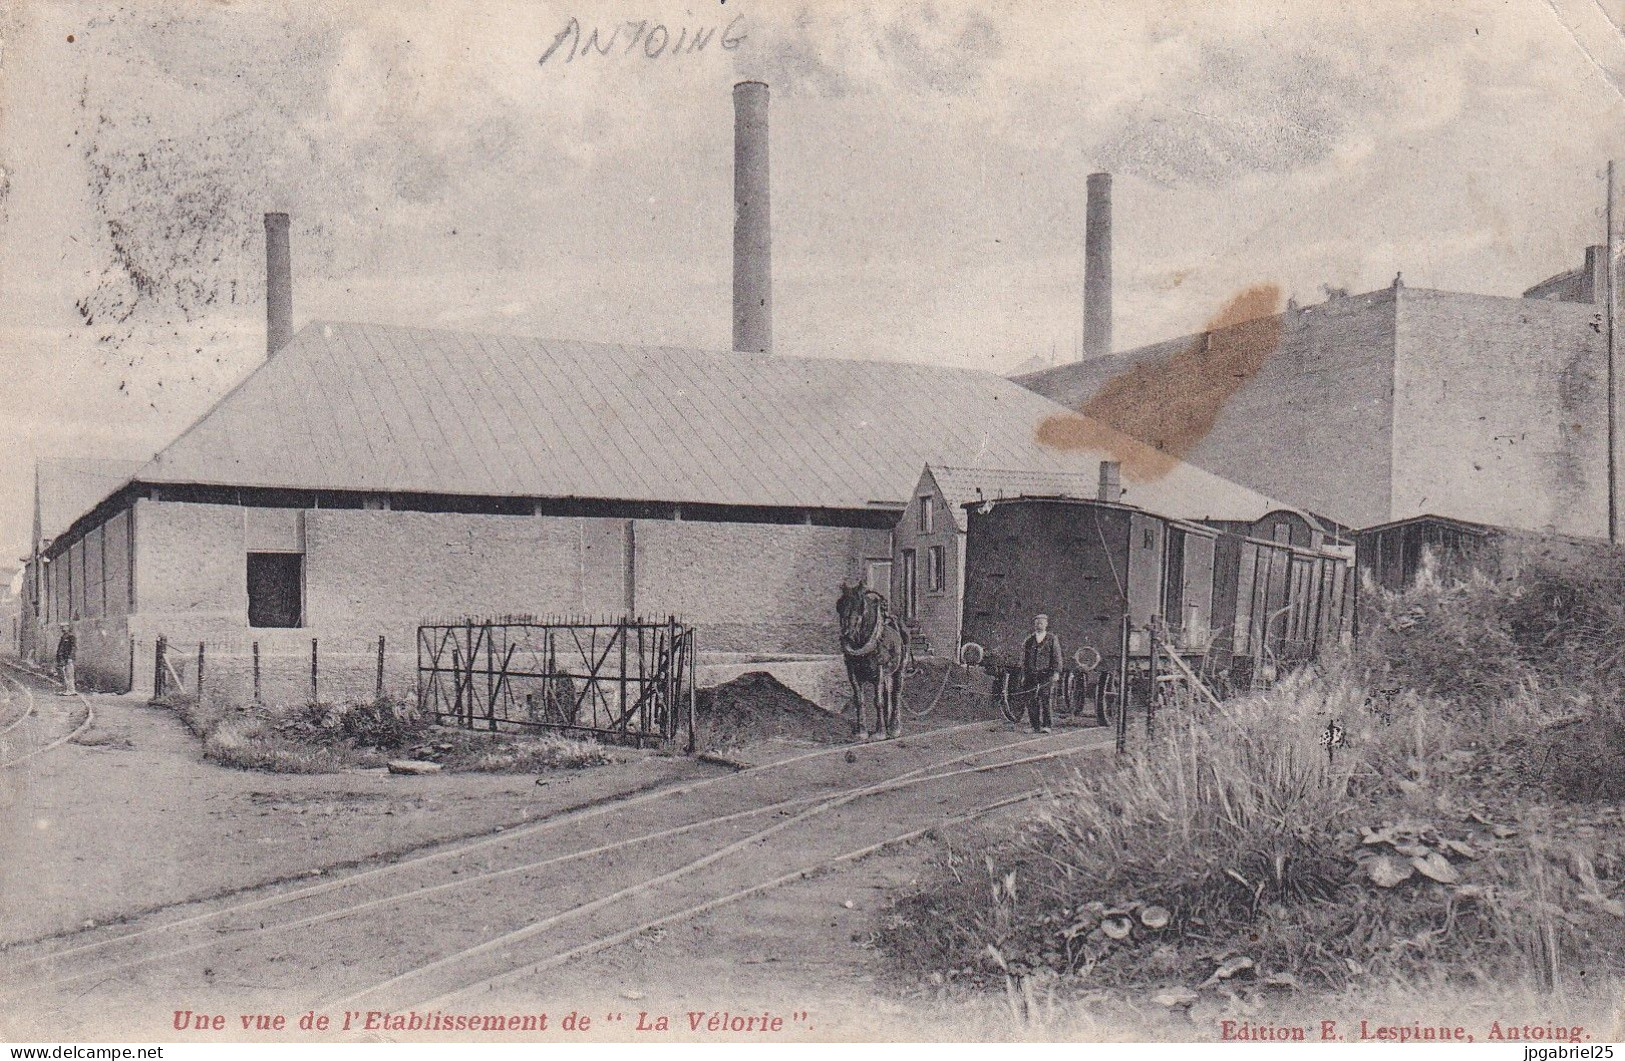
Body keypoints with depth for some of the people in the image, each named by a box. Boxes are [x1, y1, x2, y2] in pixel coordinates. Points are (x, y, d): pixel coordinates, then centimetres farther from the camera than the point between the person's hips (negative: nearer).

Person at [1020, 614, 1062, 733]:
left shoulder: (1052, 639, 7)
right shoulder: (1028, 640, 15)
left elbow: (1057, 657, 2)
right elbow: (1024, 659, 15)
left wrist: (1056, 672, -10)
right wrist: (1024, 675, 9)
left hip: (1047, 675, -3)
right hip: (1031, 675, 3)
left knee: (1047, 700, -10)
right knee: (1032, 701, 0)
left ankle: (1046, 726, -7)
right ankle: (1035, 726, 7)